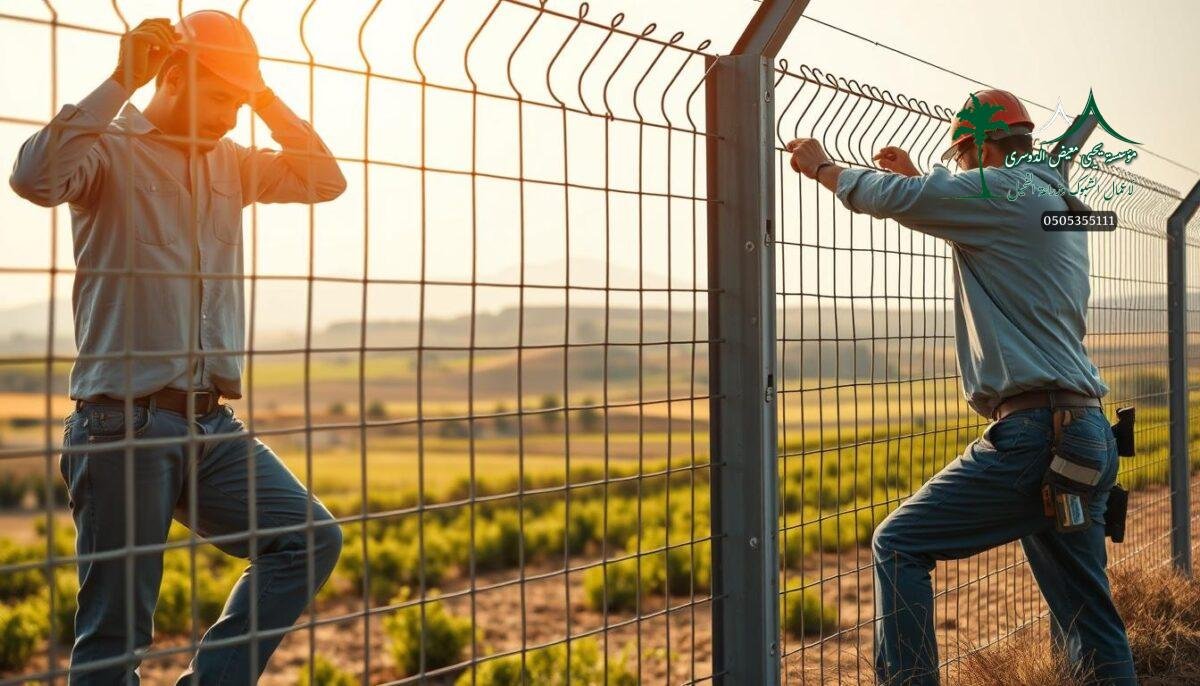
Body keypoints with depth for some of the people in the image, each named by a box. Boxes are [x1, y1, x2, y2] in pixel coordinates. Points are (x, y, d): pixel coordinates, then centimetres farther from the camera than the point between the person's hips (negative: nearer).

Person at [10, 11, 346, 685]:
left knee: (312, 539, -5)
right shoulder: (112, 149, -4)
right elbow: (36, 177, -25)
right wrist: (122, 81, -18)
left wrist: (264, 98, 5)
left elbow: (326, 180, 13)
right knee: (117, 628, -2)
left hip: (213, 425, 6)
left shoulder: (230, 162, 16)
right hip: (125, 424, -6)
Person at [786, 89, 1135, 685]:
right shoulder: (1058, 205, 22)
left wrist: (821, 166, 12)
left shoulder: (1002, 190, -5)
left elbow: (890, 199, -5)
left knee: (898, 545, -3)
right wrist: (918, 179, 38)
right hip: (1087, 436, 9)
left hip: (1032, 433, -9)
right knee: (1087, 617, 13)